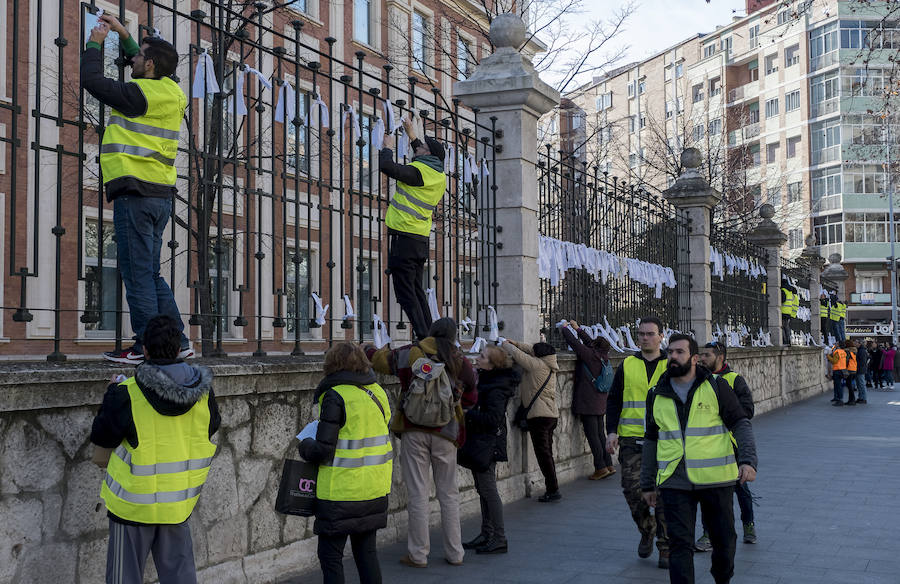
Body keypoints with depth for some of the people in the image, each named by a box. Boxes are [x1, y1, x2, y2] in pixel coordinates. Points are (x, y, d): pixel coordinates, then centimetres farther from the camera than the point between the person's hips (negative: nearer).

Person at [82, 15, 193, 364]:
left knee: (138, 273, -6)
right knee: (150, 273, 14)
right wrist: (122, 33, 34)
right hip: (161, 194, 9)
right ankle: (177, 342, 13)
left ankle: (147, 347, -5)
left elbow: (92, 80, -4)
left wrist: (95, 43, 12)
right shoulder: (173, 93, 13)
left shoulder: (139, 93, -11)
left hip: (135, 193, -9)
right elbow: (148, 73, 34)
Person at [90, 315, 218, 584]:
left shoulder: (125, 395, -20)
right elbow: (211, 428, 11)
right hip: (180, 502, 4)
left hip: (134, 503, -4)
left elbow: (102, 437, -6)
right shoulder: (203, 393, -7)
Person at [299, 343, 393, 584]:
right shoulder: (378, 392, 6)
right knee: (366, 551, 17)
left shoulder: (335, 396, -15)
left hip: (342, 490, -7)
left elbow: (322, 451, -17)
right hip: (376, 488, 7)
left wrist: (304, 446, 3)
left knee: (330, 555, 3)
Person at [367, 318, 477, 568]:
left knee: (417, 493, 2)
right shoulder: (462, 363, 6)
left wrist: (377, 350, 35)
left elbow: (379, 360, 13)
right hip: (446, 434, 2)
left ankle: (418, 555, 6)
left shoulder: (409, 353, 0)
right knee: (448, 493, 11)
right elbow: (470, 399, 17)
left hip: (414, 430, -1)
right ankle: (455, 553, 15)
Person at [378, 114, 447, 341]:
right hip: (421, 240, 8)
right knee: (417, 291, 14)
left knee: (406, 293, -6)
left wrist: (387, 147, -2)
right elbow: (426, 161, 33)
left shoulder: (418, 171, -13)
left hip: (403, 237, -8)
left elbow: (387, 167, -22)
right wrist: (412, 134, 39)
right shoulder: (440, 176, 12)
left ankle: (423, 337, -11)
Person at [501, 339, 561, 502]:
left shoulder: (537, 365, -13)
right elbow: (533, 350, 25)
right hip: (552, 414, 9)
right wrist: (517, 344, 22)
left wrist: (506, 345, 5)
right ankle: (552, 489, 17)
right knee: (547, 453, 14)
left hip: (539, 415, -9)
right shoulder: (549, 365, 10)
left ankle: (553, 490, -7)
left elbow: (517, 355, -13)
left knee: (543, 453, -6)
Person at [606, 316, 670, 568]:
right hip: (631, 439, 2)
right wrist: (611, 431, -1)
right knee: (632, 490, -3)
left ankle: (666, 549, 6)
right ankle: (647, 530, 24)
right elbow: (614, 401, 11)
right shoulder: (627, 365, 9)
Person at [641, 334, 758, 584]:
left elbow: (741, 424, -1)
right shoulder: (657, 395, 8)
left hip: (715, 479, -1)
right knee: (679, 545, -6)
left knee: (724, 540, 11)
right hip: (674, 482, 1)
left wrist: (748, 460, -18)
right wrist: (648, 484, 16)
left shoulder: (716, 387, 0)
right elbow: (651, 440, 16)